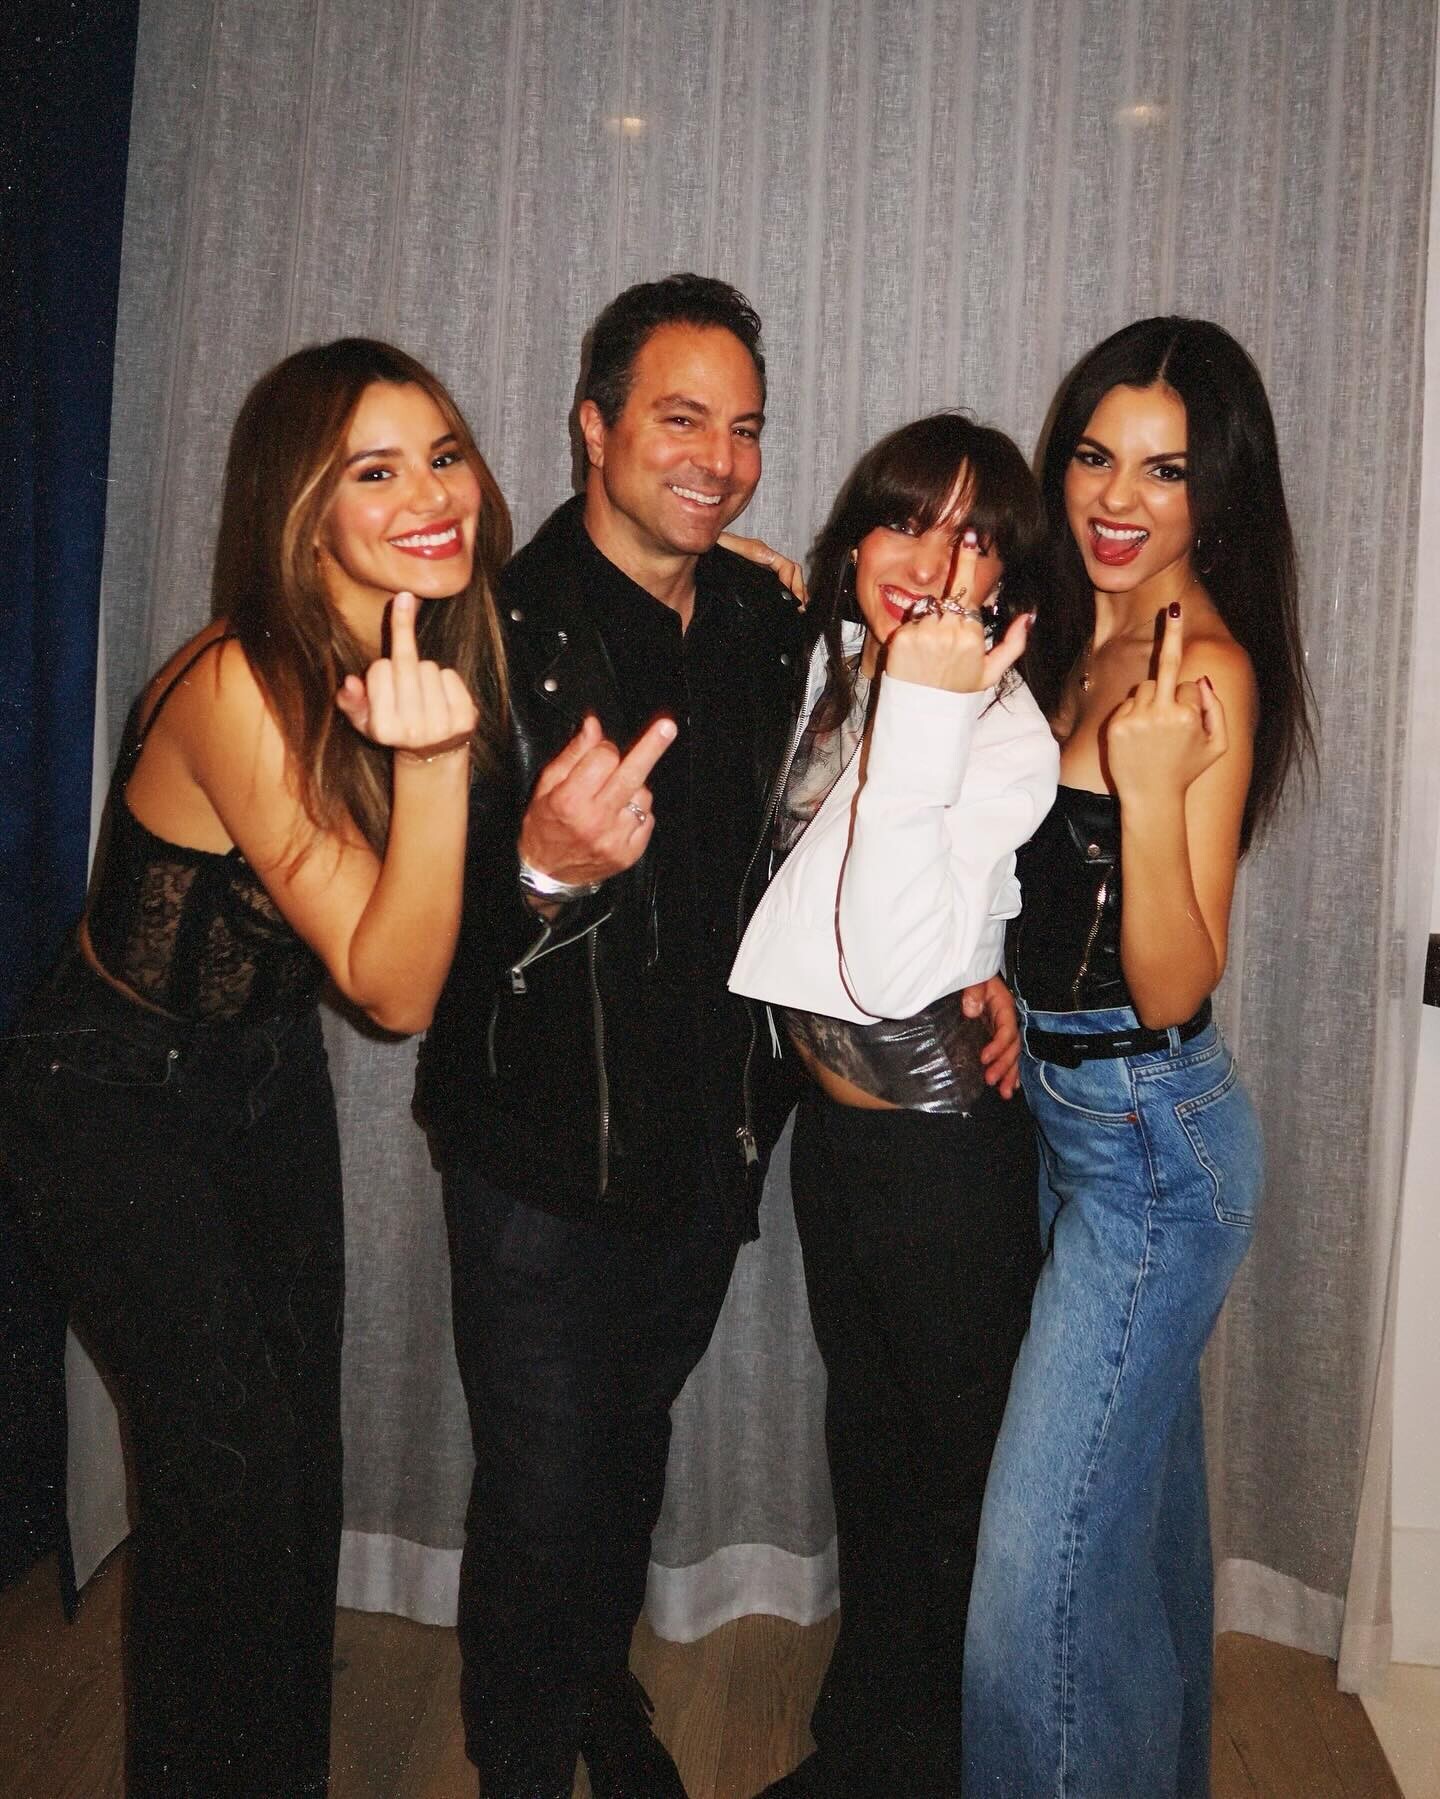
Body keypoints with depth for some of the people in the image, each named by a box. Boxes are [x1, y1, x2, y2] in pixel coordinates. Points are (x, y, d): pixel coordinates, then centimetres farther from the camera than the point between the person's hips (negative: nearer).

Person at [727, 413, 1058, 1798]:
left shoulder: (1007, 735, -22)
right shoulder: (836, 670, -1)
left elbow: (891, 970, -33)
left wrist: (924, 715, -35)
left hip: (942, 1147, -7)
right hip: (833, 1122, 8)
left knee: (964, 1474, 14)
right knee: (867, 1438, 23)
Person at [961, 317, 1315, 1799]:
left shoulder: (1205, 671, -19)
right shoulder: (1079, 640, 7)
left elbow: (1172, 988, -23)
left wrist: (1153, 787, -34)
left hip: (1148, 1138, -9)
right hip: (1070, 1110, 9)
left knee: (1037, 1578, -4)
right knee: (1142, 1512, 26)